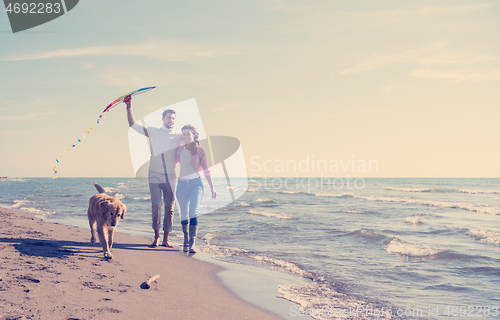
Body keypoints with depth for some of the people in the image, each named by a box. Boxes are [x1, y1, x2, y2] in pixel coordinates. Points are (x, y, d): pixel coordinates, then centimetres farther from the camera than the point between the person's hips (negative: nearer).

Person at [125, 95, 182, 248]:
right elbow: (133, 124, 3)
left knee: (170, 207, 0)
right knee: (156, 205, -4)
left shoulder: (179, 136, 9)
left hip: (170, 176, 1)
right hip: (154, 175, -1)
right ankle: (156, 237, 7)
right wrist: (129, 107, -4)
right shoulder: (153, 131, 5)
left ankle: (165, 239, 7)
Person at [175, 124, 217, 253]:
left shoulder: (200, 150, -2)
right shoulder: (180, 150, 5)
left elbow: (206, 170, 1)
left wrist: (212, 188, 1)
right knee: (184, 214, 6)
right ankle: (186, 241, 22)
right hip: (182, 184, 3)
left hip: (196, 183, -3)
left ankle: (192, 242, -19)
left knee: (193, 211, -18)